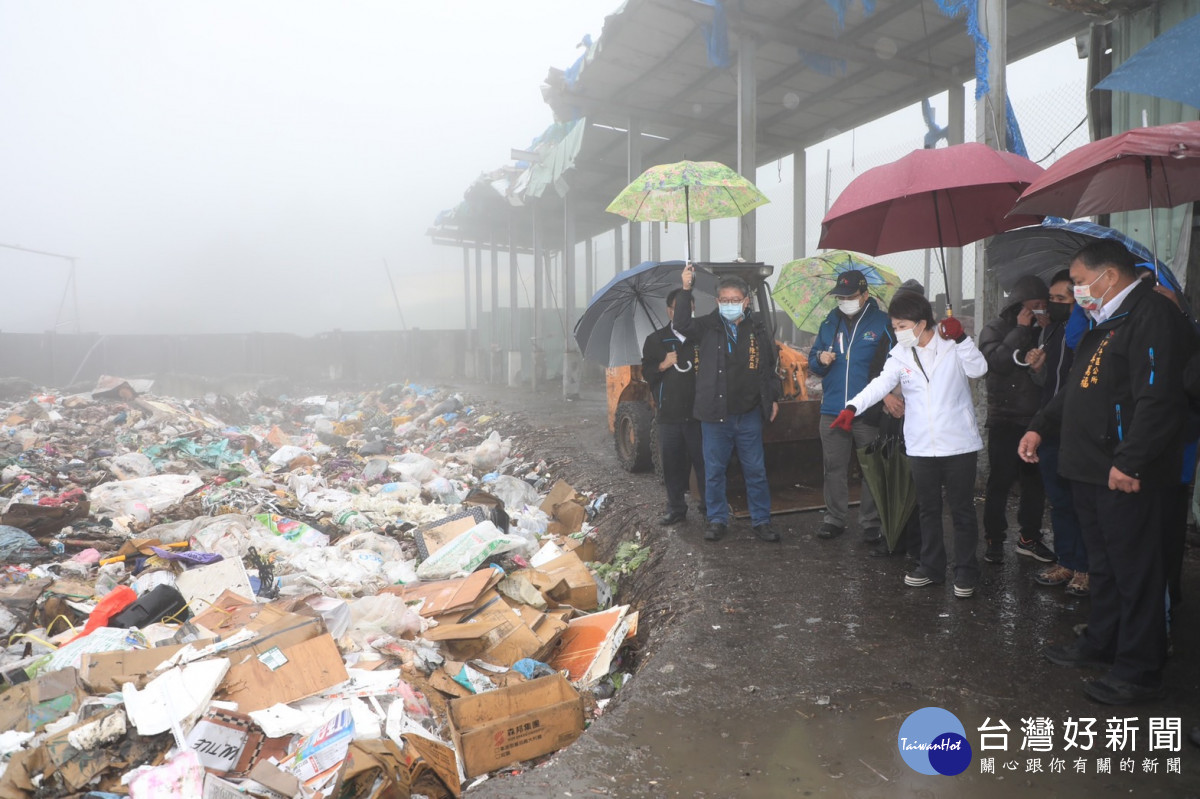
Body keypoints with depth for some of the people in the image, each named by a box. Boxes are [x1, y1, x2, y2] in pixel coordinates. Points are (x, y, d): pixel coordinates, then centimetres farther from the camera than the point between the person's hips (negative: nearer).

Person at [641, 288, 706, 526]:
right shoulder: (656, 340, 10)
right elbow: (646, 373, 9)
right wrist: (663, 365, -9)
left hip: (698, 413, -2)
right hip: (669, 414, 2)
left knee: (704, 461, 0)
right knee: (672, 463, 6)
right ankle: (676, 508, 18)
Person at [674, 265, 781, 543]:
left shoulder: (758, 328, 4)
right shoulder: (708, 327, 0)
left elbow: (769, 366, 11)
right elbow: (682, 324, -19)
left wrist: (773, 398, 7)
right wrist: (686, 289, -24)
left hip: (749, 414, 1)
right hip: (714, 414, 0)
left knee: (755, 470, 9)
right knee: (714, 471, 9)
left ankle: (761, 520, 21)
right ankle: (717, 520, 23)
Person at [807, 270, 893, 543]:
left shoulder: (882, 323, -1)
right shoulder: (829, 324, 11)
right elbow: (813, 364, 18)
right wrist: (820, 359, -5)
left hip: (868, 411, -3)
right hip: (833, 411, 3)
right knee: (834, 468, 9)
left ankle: (870, 523, 17)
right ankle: (834, 518, 21)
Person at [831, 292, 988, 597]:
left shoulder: (952, 343, -5)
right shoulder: (900, 354, 3)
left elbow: (978, 369, -16)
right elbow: (881, 383, -7)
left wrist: (961, 338, -26)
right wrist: (853, 406, -21)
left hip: (959, 444, -3)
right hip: (921, 446, 4)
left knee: (962, 510, 5)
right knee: (928, 509, 15)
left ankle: (966, 572, 18)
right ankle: (931, 567, 29)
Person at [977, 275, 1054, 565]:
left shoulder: (1044, 329, 11)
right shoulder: (995, 329, 0)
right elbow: (997, 361, -18)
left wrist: (1046, 331, -8)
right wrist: (1021, 331, -14)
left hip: (1036, 418, 4)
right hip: (1005, 418, -4)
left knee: (1036, 479, 10)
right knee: (1000, 479, -3)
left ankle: (1030, 536, 22)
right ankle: (994, 538, 7)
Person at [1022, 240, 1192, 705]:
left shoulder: (1150, 314, -15)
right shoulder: (1105, 323, 18)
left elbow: (1158, 399, -24)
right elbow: (1078, 391, 26)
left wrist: (1128, 461, -27)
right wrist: (1041, 426, 18)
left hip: (1125, 476, -10)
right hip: (1091, 470, 10)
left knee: (1134, 573, 0)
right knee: (1103, 564, 19)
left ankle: (1139, 671, 11)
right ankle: (1101, 645, 33)